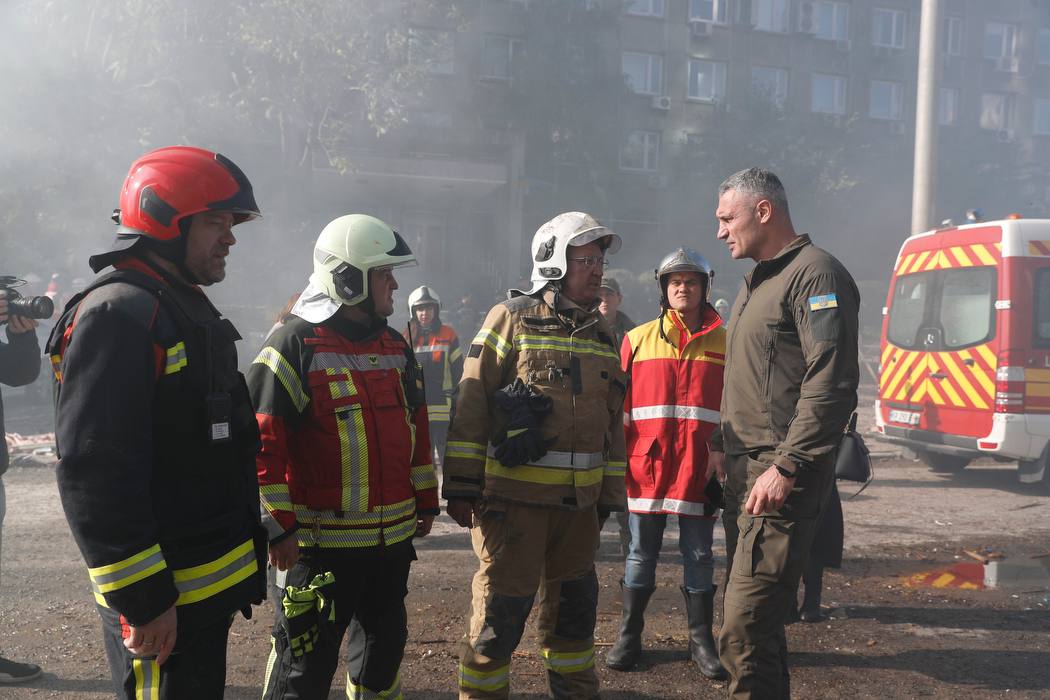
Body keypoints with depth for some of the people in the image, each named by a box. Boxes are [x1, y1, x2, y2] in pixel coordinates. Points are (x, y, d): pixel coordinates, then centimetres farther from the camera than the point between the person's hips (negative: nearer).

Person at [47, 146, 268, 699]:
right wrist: (141, 600, -24)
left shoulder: (191, 311, 14)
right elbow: (94, 475, -25)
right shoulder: (117, 315, -18)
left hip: (211, 588, 10)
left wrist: (244, 561, 22)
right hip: (161, 602, -10)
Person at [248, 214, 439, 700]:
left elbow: (416, 427, 18)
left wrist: (425, 500, 19)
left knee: (384, 644, 20)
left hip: (394, 535, 7)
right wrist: (277, 527, -16)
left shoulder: (395, 347, 11)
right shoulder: (295, 345, -12)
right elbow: (262, 444, -15)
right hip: (320, 541, -7)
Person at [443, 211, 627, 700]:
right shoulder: (512, 318, -5)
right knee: (501, 610, 1)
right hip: (514, 497, -6)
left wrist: (609, 494, 17)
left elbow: (613, 421, 18)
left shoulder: (602, 334, 14)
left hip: (580, 502, 6)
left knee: (574, 606, 17)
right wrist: (462, 487, -12)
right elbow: (471, 404, -8)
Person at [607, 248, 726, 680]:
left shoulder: (725, 342, 5)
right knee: (641, 555, 10)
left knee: (699, 556, 10)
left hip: (700, 470, 0)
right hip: (647, 466, 0)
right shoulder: (638, 339, 5)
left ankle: (701, 640, 22)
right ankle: (629, 636, 22)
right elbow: (619, 403, 5)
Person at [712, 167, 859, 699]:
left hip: (782, 480, -10)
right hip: (745, 474, 10)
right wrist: (722, 441, 21)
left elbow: (831, 385, -20)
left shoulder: (815, 274, -10)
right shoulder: (757, 281, 21)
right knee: (758, 619, 15)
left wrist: (786, 466, -23)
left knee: (744, 630, -13)